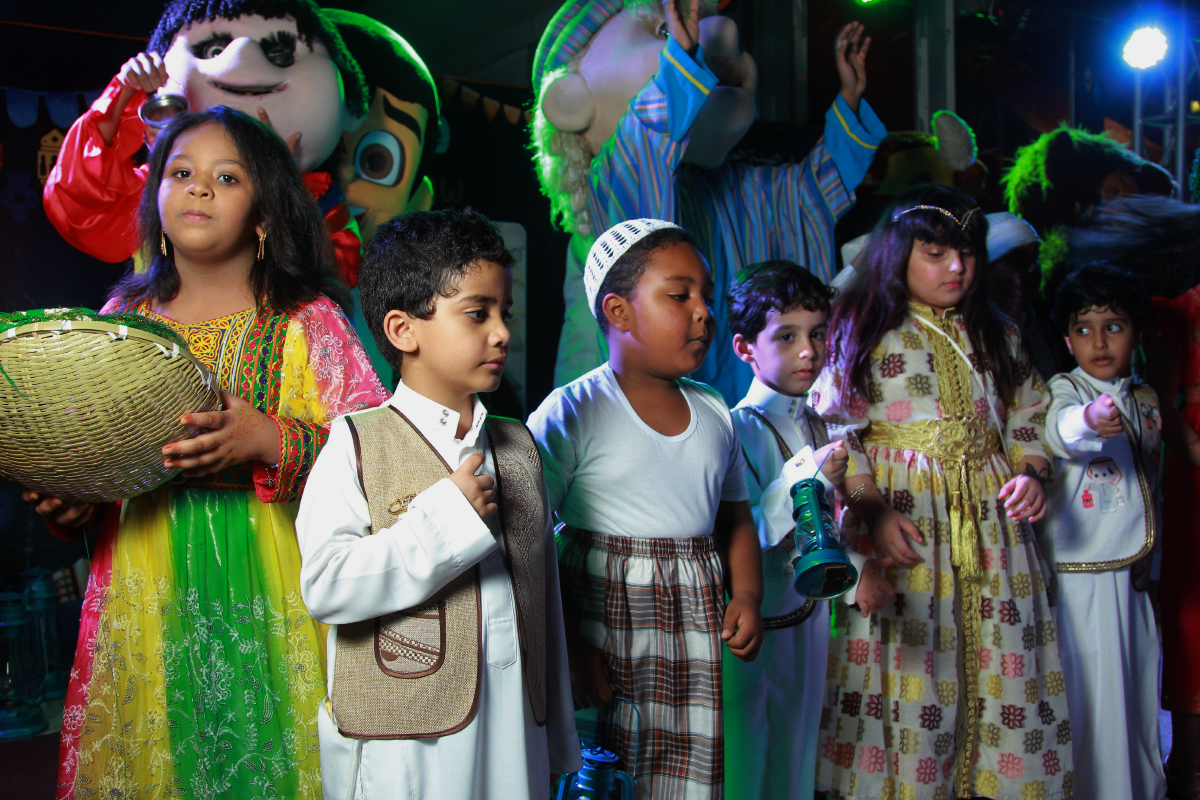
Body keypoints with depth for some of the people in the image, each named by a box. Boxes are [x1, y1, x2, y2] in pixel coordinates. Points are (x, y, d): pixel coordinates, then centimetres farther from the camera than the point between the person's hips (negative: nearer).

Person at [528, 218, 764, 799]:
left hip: (696, 637, 5)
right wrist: (572, 648, -15)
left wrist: (746, 595, 2)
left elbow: (735, 518, 20)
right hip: (602, 630, -5)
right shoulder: (570, 414, -9)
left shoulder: (714, 414, 10)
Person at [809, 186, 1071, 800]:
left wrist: (1030, 473, -2)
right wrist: (874, 509, -16)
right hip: (901, 524, -4)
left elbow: (1027, 421, 19)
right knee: (907, 673, -6)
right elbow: (837, 433, -5)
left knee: (1000, 673, 2)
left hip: (989, 521, 4)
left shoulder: (996, 337, 17)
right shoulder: (862, 331, 2)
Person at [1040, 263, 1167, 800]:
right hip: (1080, 571, -6)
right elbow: (1057, 429, -33)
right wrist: (1088, 419, -55)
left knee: (1139, 688, 13)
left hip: (1132, 574, 6)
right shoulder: (1064, 389, -8)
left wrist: (1148, 556, 19)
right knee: (1091, 690, -3)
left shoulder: (1146, 399, 11)